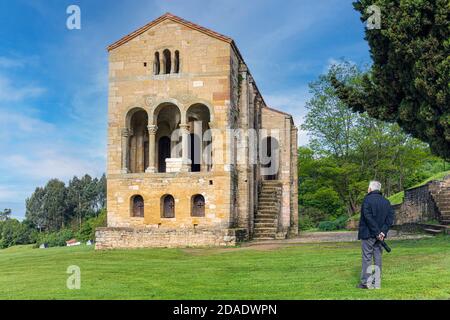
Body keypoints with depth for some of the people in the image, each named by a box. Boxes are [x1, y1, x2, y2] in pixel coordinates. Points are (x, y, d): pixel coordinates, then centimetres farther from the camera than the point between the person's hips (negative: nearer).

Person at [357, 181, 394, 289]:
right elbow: (390, 218, 2)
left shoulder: (367, 200, -10)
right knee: (378, 258, 10)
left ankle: (366, 282, 2)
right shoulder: (386, 201, 9)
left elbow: (368, 217, -19)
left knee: (367, 258, 0)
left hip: (368, 234, -6)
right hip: (380, 235, 6)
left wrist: (377, 232, -15)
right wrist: (383, 232, -6)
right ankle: (377, 283, 12)